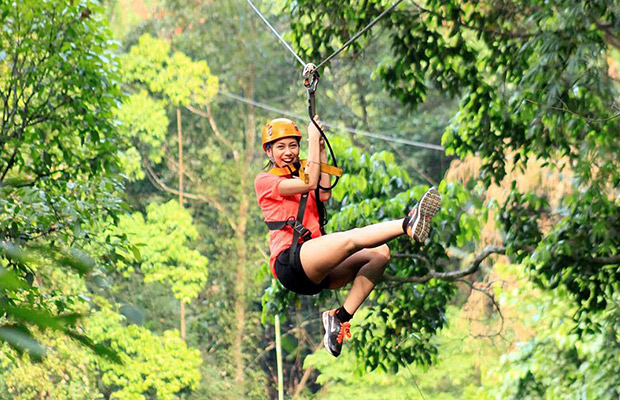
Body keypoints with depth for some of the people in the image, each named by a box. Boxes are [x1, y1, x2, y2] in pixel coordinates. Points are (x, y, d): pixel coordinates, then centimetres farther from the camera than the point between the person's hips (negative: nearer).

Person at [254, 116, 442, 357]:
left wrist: (321, 150, 9)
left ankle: (340, 318, -25)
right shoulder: (264, 181, 9)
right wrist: (314, 140, 1)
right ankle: (408, 225, -57)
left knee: (380, 253, -11)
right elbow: (309, 184, -7)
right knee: (351, 239, -31)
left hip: (316, 272, 8)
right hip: (288, 262, -8)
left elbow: (323, 194, 9)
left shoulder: (299, 177, 32)